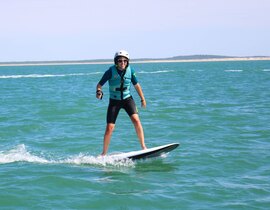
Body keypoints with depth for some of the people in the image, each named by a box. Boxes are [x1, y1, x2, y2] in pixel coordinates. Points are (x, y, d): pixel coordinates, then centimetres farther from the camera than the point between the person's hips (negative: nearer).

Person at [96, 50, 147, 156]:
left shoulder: (130, 70, -7)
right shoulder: (111, 71, -16)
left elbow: (136, 84, 8)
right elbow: (99, 84, -11)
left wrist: (142, 99, 15)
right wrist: (99, 92, -33)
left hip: (127, 99, 2)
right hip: (114, 101, -2)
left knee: (136, 120, -20)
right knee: (109, 128, -6)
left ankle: (143, 146, -13)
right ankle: (104, 153, 9)